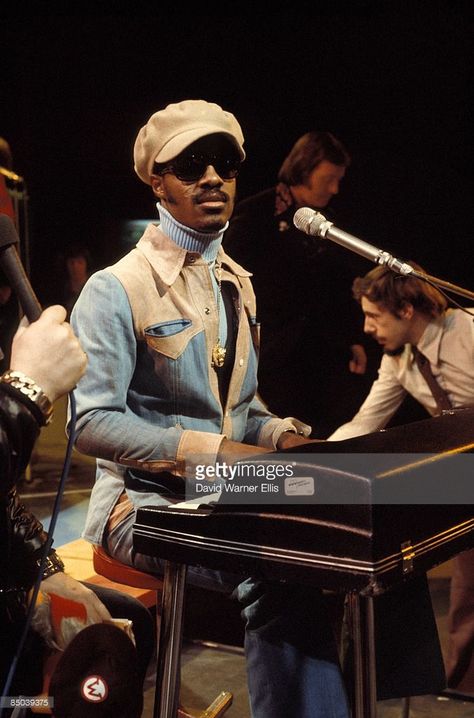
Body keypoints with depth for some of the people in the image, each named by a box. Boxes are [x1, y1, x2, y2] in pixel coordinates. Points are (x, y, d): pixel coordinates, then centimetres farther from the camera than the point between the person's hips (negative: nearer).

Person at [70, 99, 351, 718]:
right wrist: (211, 451, -24)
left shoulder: (237, 284, 14)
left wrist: (280, 435, -3)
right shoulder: (117, 289, -9)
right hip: (147, 503, -6)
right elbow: (92, 422, -16)